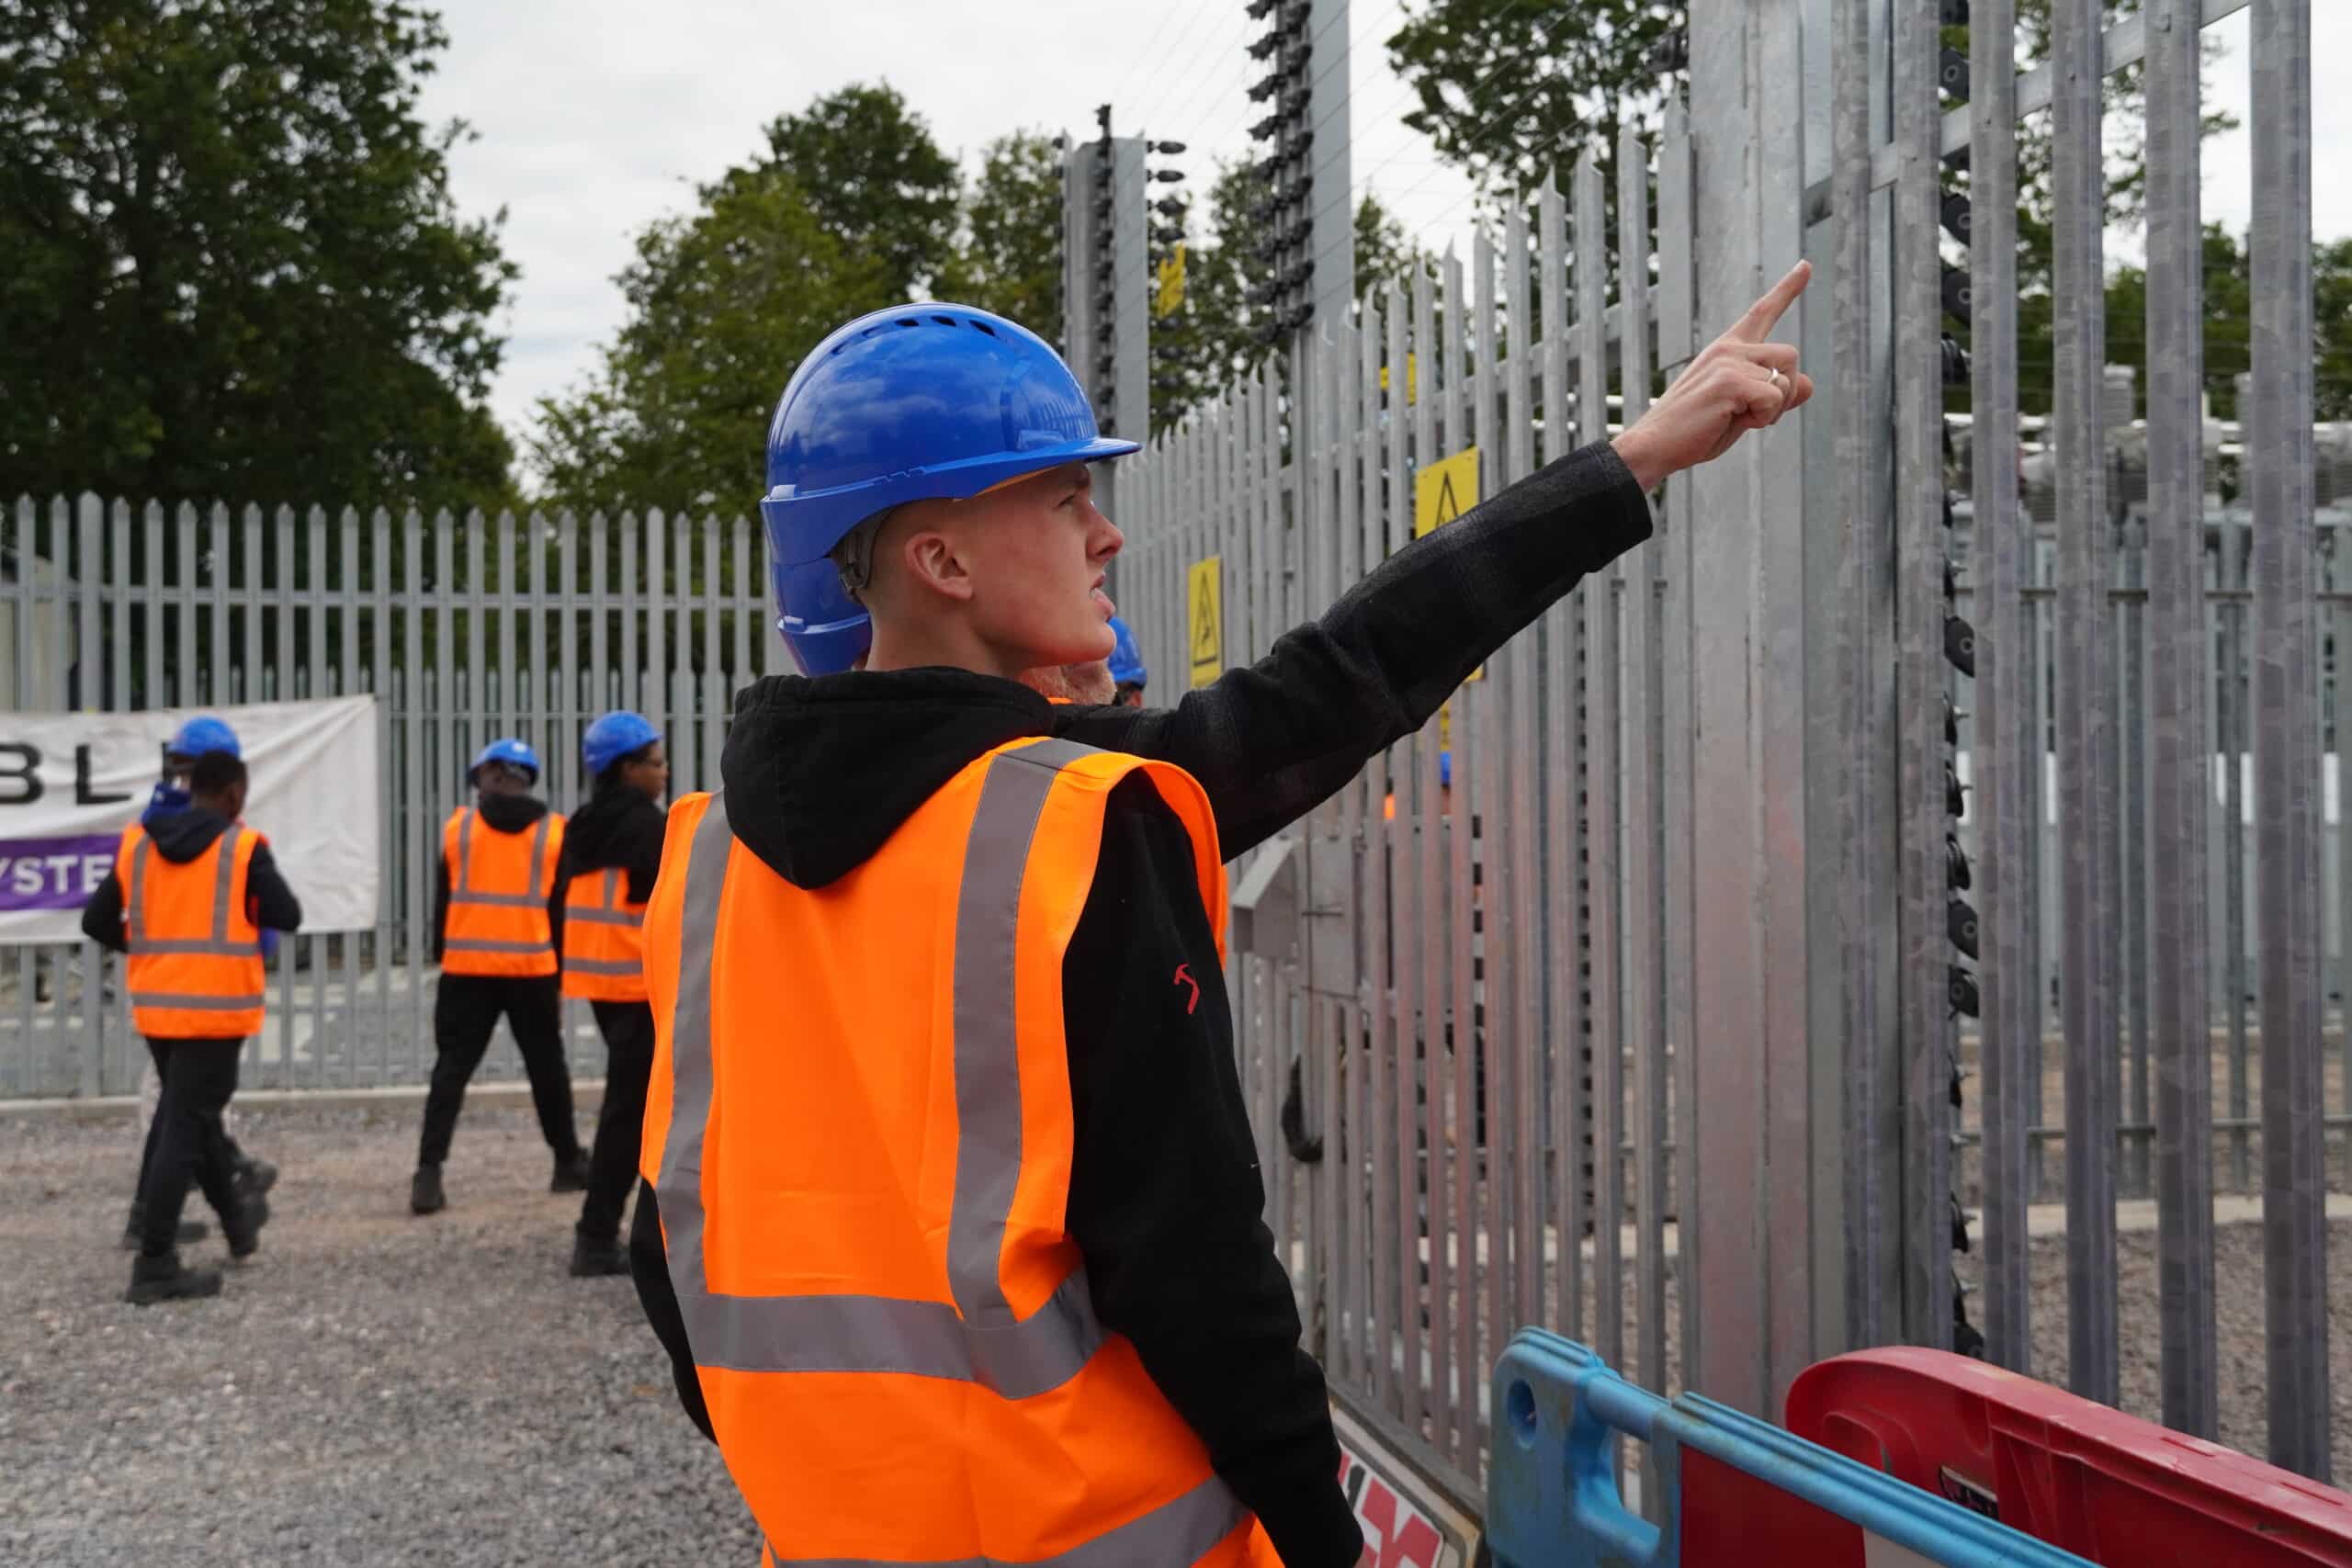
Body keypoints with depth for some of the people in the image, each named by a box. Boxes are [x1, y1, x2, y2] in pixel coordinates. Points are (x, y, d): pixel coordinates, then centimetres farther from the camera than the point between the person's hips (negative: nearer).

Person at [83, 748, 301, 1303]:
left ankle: (235, 1216, 41)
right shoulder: (243, 848, -10)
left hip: (156, 1006, 6)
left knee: (192, 1113, 23)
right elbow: (287, 917, -7)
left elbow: (96, 922, 6)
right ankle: (154, 1265, -7)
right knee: (184, 1129, -5)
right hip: (215, 1008, -6)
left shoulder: (136, 844, 5)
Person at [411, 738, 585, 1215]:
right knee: (547, 1068, 13)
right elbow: (561, 910, 5)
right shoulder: (553, 831, 3)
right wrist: (560, 977, 11)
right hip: (532, 967, 0)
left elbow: (444, 900, 9)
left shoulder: (458, 825, 4)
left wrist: (441, 957, 17)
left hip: (467, 966, 0)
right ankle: (568, 1163, 22)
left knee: (452, 1069, 1)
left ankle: (428, 1174, -9)